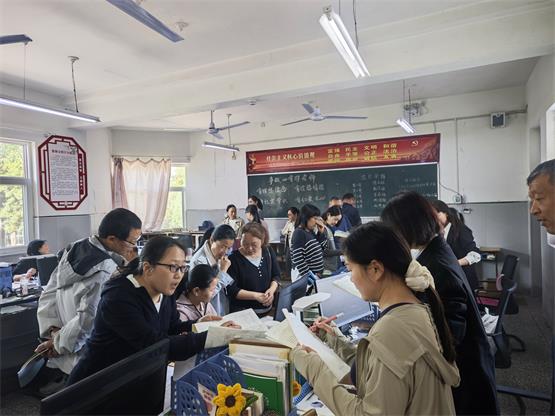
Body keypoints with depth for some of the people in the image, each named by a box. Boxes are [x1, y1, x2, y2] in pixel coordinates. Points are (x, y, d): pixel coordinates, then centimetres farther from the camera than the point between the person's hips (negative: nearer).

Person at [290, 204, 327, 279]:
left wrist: (322, 232, 2)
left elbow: (322, 248, 13)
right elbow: (298, 259, -21)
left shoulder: (311, 231, 8)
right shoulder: (299, 233, -17)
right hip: (304, 276, -8)